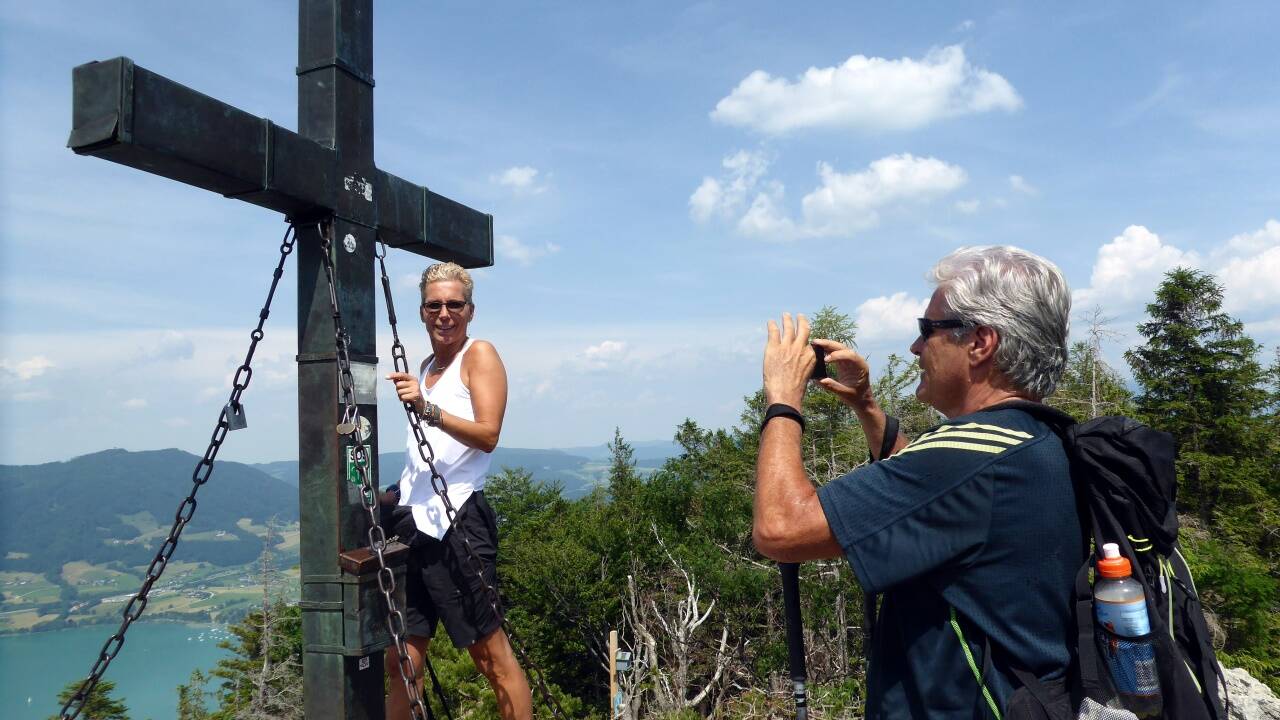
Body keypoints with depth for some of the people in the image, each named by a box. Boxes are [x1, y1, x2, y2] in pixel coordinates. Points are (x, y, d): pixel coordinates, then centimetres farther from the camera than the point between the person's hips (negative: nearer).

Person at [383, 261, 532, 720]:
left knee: (491, 656, -4)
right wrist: (394, 495, 19)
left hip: (457, 519, -8)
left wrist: (427, 409, -27)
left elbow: (487, 435, -16)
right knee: (401, 660, 11)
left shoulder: (480, 354, -2)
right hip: (413, 520, 8)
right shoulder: (426, 367, 20)